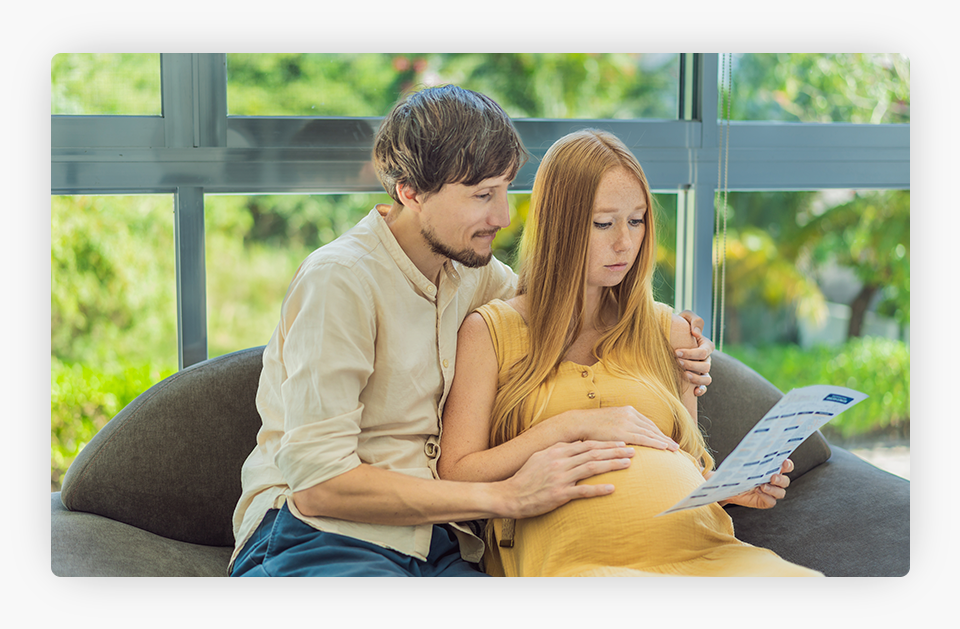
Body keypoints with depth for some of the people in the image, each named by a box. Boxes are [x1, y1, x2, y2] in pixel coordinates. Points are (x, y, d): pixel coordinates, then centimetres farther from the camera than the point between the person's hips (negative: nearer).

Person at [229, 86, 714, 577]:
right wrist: (506, 496, -17)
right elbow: (318, 484, -18)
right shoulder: (340, 280, -11)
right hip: (318, 538, -6)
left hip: (435, 548, 6)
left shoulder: (471, 271, 12)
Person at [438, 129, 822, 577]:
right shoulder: (490, 331, 13)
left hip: (698, 539, 3)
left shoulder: (666, 331, 25)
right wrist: (572, 427, -3)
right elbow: (456, 476, 5)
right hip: (576, 557, -3)